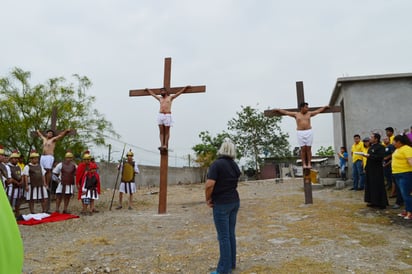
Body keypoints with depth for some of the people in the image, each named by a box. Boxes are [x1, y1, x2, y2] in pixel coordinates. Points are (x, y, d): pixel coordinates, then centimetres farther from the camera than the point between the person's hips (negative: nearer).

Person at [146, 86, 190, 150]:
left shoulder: (170, 97, 12)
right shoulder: (160, 98, 22)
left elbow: (179, 92, 14)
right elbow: (153, 94, 36)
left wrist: (185, 87, 14)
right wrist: (148, 89, 47)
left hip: (167, 116, -3)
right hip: (160, 115, 4)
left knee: (167, 132, -3)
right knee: (161, 132, -3)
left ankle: (166, 145, -4)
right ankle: (162, 145, -7)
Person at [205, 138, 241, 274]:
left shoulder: (217, 164, -16)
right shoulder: (234, 165, 8)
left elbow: (209, 185, -24)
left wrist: (208, 199, -10)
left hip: (221, 204, -7)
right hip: (234, 201, 8)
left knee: (223, 236, 0)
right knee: (231, 234, 16)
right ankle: (231, 263, 26)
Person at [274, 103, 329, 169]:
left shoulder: (309, 113, 15)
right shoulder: (296, 114, 9)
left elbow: (318, 110, 28)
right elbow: (286, 112, 16)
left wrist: (324, 107, 34)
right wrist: (278, 110, 21)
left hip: (309, 132, 1)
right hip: (300, 133, -1)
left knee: (308, 148, -2)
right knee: (303, 149, -4)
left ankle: (309, 164, -1)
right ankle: (304, 164, -2)